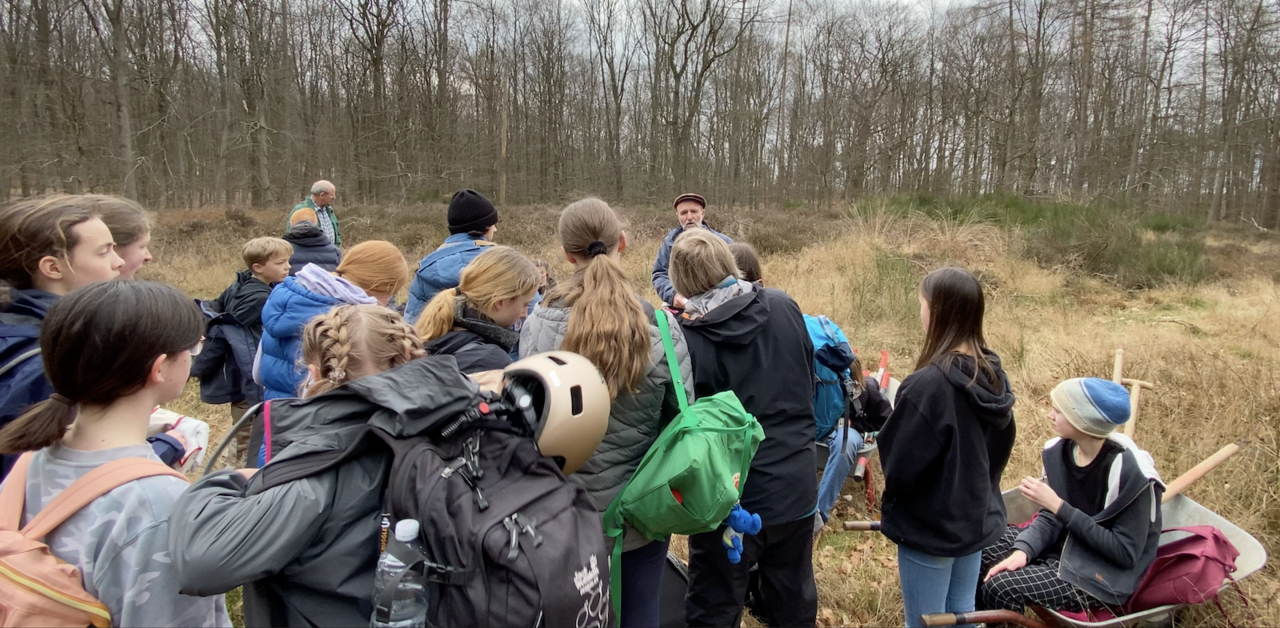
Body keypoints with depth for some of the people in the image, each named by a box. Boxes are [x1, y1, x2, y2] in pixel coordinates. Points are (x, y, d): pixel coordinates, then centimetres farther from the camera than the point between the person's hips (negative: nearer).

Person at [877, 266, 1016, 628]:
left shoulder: (928, 384, -28)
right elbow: (1002, 446, 12)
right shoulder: (993, 375, -1)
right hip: (978, 518, 8)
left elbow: (898, 466, -22)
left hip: (930, 527, -8)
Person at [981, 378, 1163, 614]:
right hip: (1064, 545, 7)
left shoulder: (1129, 472, -24)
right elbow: (1050, 516, 0)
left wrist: (1059, 506, -26)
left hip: (1105, 577, -7)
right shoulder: (1061, 450, -5)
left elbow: (1125, 553, -23)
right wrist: (1022, 550, -19)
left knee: (1001, 587, -25)